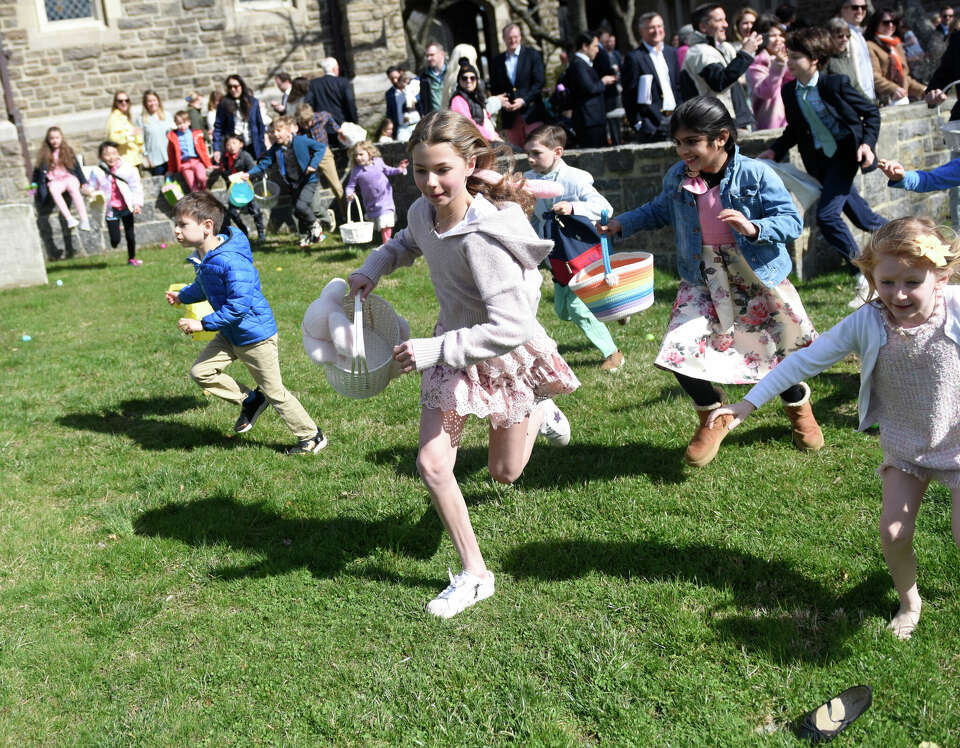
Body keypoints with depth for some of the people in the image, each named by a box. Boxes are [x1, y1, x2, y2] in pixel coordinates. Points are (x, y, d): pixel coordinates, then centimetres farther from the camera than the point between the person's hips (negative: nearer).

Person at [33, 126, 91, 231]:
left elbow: (77, 168, 12)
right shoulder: (44, 155, 13)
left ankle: (84, 220, -49)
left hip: (69, 178, 0)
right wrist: (34, 184, 9)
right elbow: (38, 170, 18)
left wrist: (84, 183, 5)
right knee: (53, 190, -36)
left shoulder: (68, 152, 12)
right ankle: (69, 219, -52)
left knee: (74, 188, -36)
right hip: (54, 181, 0)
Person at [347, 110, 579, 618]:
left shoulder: (482, 237, -36)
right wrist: (374, 269, -3)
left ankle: (538, 414, 49)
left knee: (504, 473, 15)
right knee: (432, 464, -3)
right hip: (453, 351, 6)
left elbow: (510, 327, -39)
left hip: (503, 357, -5)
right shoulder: (423, 211, -13)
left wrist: (432, 349, -39)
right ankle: (474, 574, 14)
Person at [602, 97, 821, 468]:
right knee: (679, 350, -14)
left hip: (758, 278, -2)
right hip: (702, 281, 3)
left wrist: (753, 228, -32)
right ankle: (712, 416, 15)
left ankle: (799, 408, 48)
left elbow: (792, 221, -15)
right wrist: (623, 223, 5)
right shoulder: (677, 178, -3)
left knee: (782, 352, 11)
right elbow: (660, 210, 18)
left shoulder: (755, 175, -16)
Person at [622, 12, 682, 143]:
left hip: (676, 119, 6)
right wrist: (638, 123, -12)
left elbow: (678, 86, 20)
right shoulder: (634, 58, -5)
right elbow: (629, 96, -7)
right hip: (654, 124, -6)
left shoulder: (671, 52, 15)